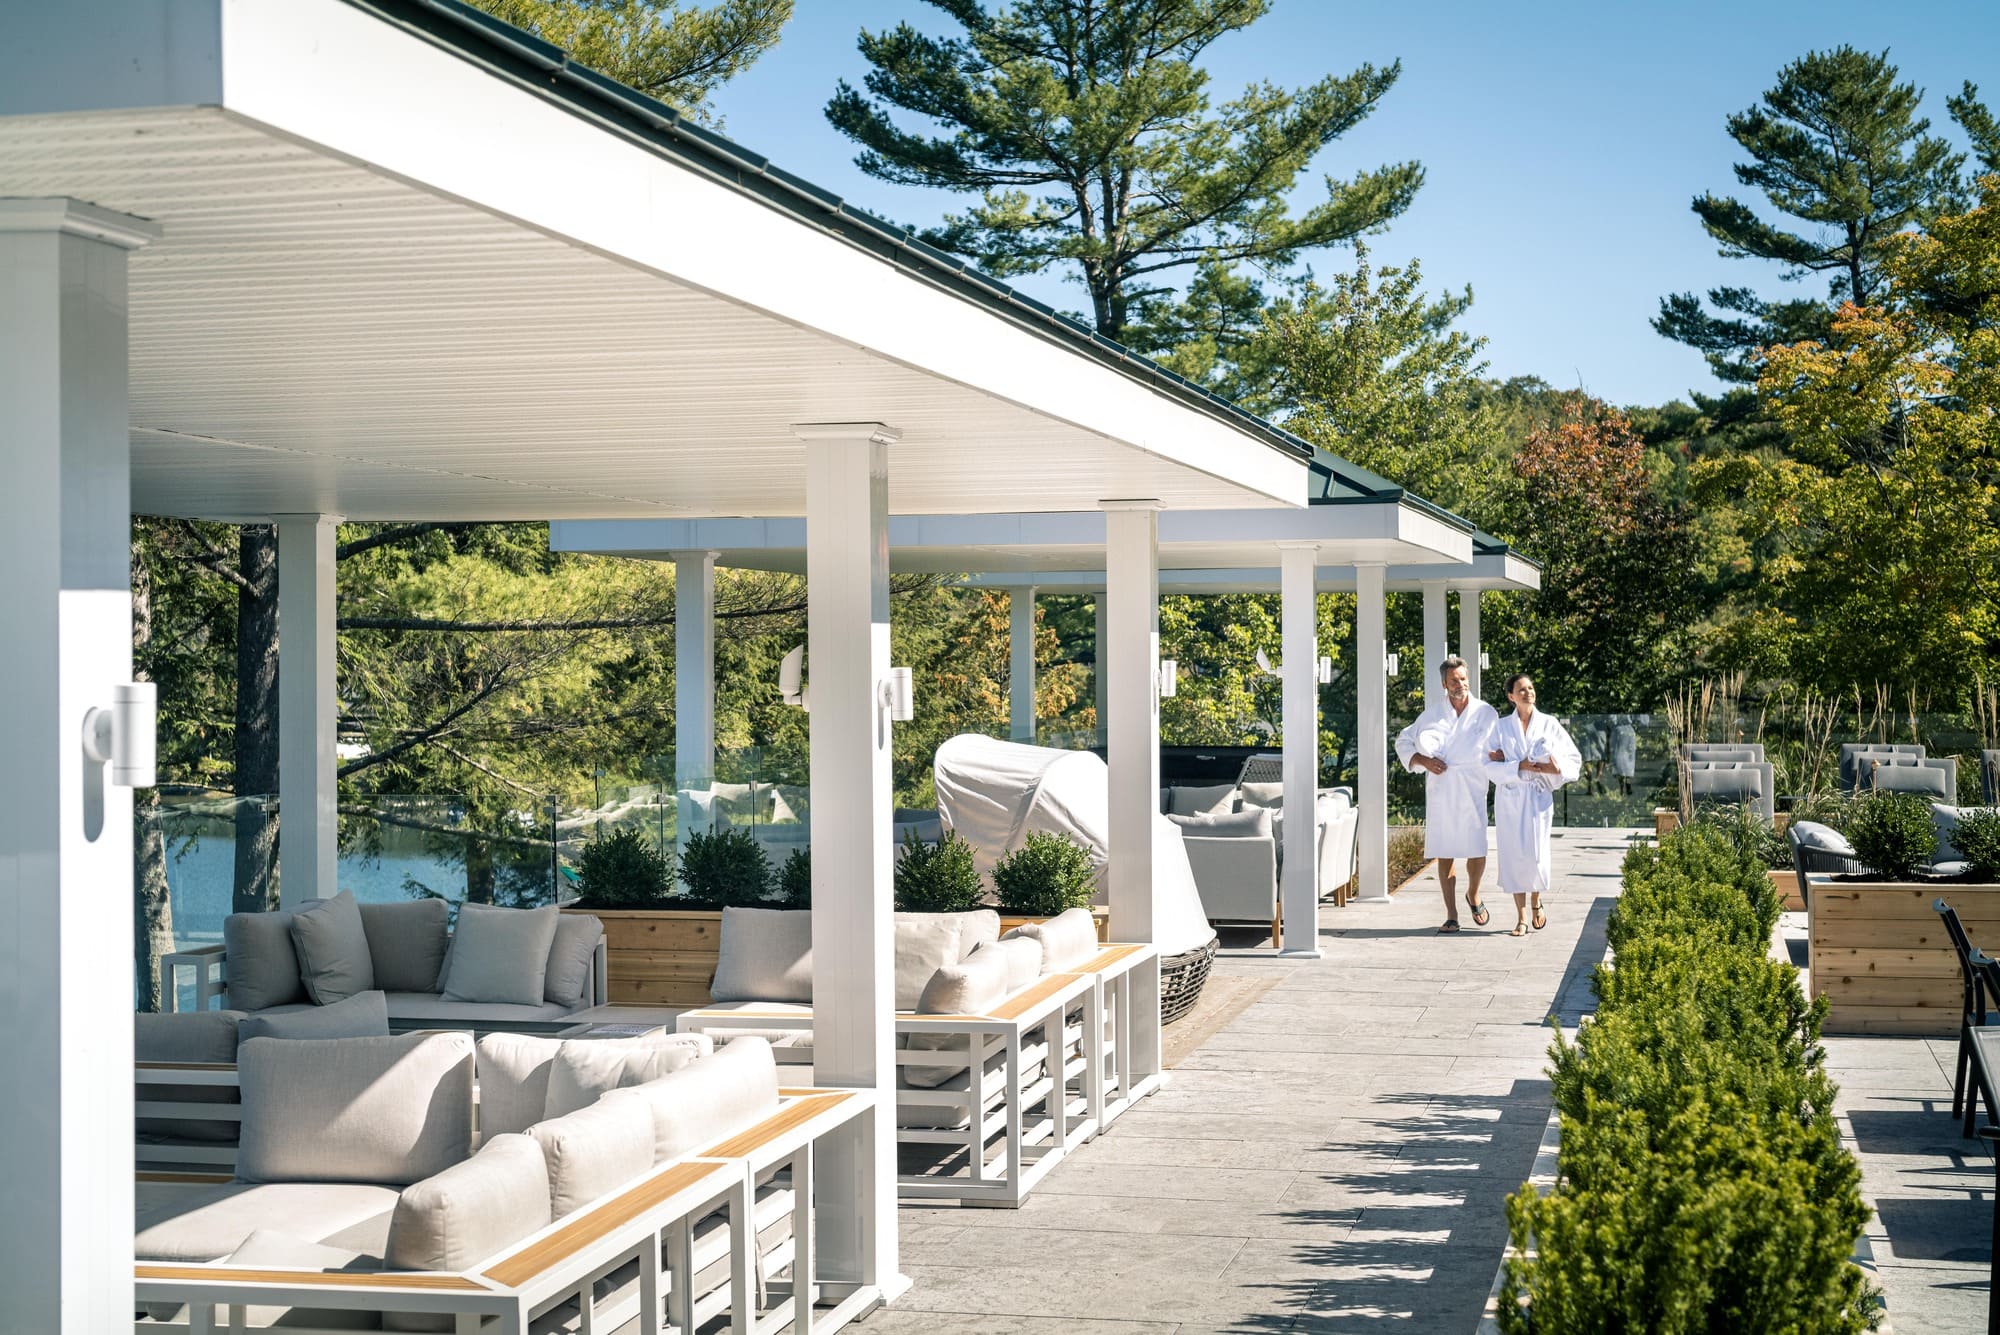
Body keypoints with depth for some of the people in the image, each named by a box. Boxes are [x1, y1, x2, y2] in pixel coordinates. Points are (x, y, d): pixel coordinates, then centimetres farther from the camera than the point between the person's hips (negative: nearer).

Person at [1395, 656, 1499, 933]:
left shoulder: (1486, 713, 5)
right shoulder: (1432, 715, 8)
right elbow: (1403, 741, 15)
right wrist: (1423, 760, -2)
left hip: (1472, 792, -1)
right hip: (1440, 793, 1)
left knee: (1477, 852, -5)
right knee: (1444, 855, 1)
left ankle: (1473, 895, 26)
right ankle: (1451, 915, 8)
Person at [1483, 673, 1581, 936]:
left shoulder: (1549, 725, 3)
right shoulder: (1501, 727, 3)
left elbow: (1574, 760, 5)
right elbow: (1490, 766, -4)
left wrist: (1556, 769, -14)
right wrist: (1518, 767, -18)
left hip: (1538, 797, -1)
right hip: (1509, 798, 1)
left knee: (1535, 855, -7)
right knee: (1514, 855, -1)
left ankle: (1536, 902, 23)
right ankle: (1521, 919, 7)